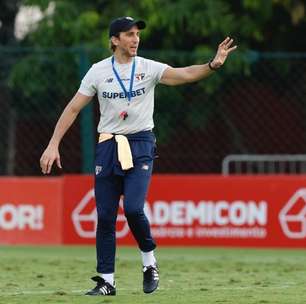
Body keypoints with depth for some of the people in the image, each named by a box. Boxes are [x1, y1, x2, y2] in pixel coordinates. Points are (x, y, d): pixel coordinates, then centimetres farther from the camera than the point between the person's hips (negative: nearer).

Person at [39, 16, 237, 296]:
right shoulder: (98, 71, 2)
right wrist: (53, 145, -4)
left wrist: (212, 66, -35)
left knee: (133, 208, -18)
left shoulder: (149, 68, -1)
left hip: (140, 146, -2)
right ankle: (106, 281, 8)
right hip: (108, 146, 2)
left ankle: (149, 261, 8)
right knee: (105, 216, 1)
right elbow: (73, 108, 3)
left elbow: (184, 74, -16)